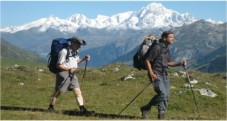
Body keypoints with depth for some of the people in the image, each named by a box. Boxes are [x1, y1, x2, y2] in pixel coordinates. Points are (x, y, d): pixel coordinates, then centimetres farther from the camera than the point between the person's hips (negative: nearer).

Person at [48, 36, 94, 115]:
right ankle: (51, 107, 24)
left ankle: (82, 110, -4)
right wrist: (69, 69, -23)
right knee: (58, 92, 5)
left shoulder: (75, 52, 10)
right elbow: (59, 65, -16)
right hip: (63, 74, -7)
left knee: (78, 92, -2)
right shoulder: (64, 52, -17)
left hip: (72, 75, 7)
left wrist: (84, 59, 6)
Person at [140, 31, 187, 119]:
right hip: (156, 75, -9)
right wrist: (151, 74, -20)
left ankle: (161, 114, 12)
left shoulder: (167, 49, 15)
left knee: (166, 95, 4)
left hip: (164, 75, 9)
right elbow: (147, 60, -14)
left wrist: (179, 63, 6)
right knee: (162, 93, -18)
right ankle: (146, 108, -2)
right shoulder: (157, 47, -13)